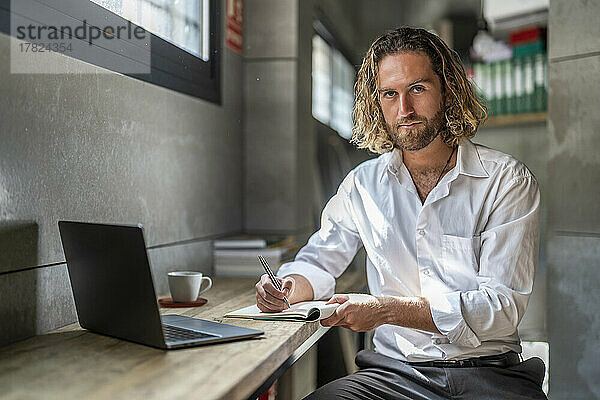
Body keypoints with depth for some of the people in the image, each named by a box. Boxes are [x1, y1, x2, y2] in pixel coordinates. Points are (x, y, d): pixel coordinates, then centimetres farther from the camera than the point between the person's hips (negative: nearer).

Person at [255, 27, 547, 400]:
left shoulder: (508, 181, -4)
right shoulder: (363, 184, 7)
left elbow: (504, 305, -12)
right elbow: (320, 262, 17)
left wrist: (388, 310, -23)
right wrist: (290, 287, -8)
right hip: (396, 368, 1)